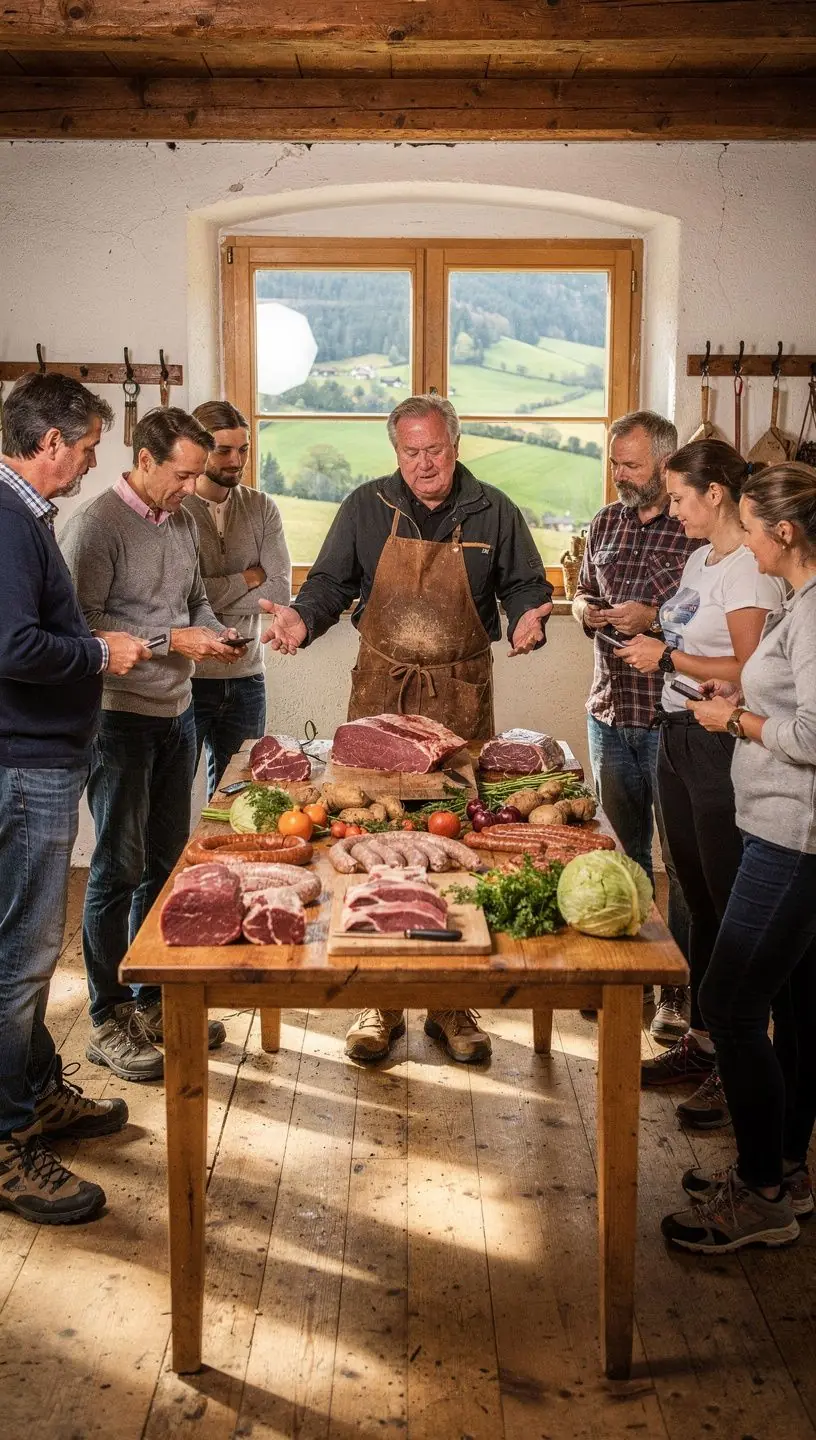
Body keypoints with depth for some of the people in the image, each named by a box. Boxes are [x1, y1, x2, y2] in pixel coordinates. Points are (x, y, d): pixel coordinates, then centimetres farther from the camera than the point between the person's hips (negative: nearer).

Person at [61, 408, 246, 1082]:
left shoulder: (183, 521, 10)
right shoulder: (97, 526, -14)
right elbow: (80, 625, -18)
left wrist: (215, 633, 1)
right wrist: (170, 641, -21)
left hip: (177, 712, 8)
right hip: (120, 717, -8)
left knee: (167, 862, 14)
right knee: (119, 869, -1)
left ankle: (152, 1001, 27)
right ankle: (107, 1021, 12)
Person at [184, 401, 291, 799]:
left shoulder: (262, 508, 8)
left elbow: (281, 593, -3)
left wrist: (211, 595, -10)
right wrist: (247, 579, -5)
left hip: (246, 677, 4)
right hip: (186, 676, -4)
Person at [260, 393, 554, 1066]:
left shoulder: (493, 512, 5)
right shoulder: (366, 508, 6)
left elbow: (525, 587, 10)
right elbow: (331, 582, 10)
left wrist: (528, 619, -12)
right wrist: (303, 618, -9)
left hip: (462, 697, 0)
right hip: (381, 694, 1)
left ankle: (453, 1001, 14)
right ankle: (380, 1000, 11)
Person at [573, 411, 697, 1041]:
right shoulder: (605, 524, 11)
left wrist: (654, 620, -20)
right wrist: (586, 610, 1)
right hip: (610, 712, 6)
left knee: (681, 861, 1)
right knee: (623, 849, 16)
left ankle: (679, 991, 12)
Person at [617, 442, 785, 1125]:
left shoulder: (750, 569, -14)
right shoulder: (700, 560, 14)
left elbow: (749, 672, -21)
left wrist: (669, 657, -14)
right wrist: (650, 638, 7)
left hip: (724, 748, -9)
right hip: (679, 739, 9)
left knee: (732, 906, -2)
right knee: (698, 897, 16)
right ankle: (701, 1040, 28)